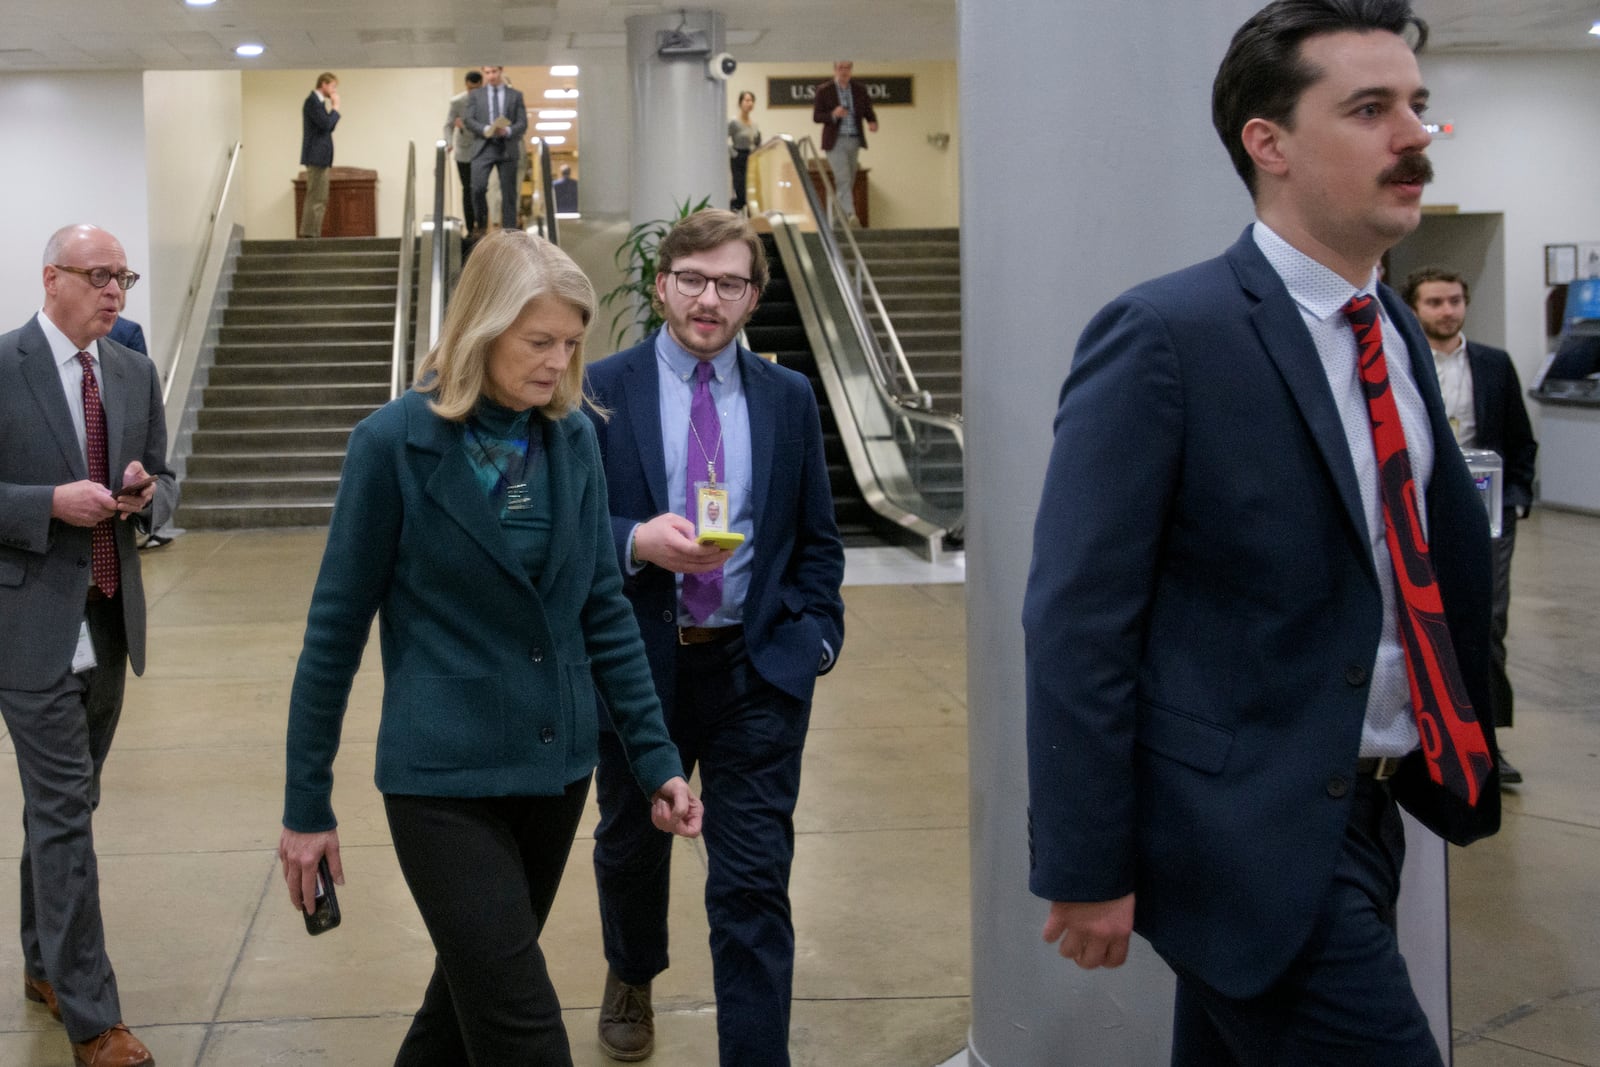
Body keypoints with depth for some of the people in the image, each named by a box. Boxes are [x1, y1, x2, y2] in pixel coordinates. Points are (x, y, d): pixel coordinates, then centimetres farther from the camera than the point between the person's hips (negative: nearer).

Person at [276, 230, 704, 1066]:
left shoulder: (572, 438, 1)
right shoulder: (396, 441, -11)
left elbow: (603, 610, 7)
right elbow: (336, 627, -6)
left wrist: (656, 759, 4)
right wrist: (306, 804, -3)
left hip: (555, 770, 5)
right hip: (444, 778, -5)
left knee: (473, 987, 19)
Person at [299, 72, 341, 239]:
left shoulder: (318, 102, 17)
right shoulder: (312, 101, -12)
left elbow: (328, 126, 19)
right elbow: (326, 123, -21)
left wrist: (333, 109, 8)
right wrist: (335, 107, -8)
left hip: (319, 157, 10)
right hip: (316, 156, -10)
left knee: (318, 199, 13)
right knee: (316, 200, -11)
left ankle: (310, 235, 15)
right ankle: (310, 235, -12)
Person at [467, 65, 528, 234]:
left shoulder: (515, 95, 11)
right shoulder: (475, 95, 12)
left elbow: (522, 123, 5)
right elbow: (469, 121, 3)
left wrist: (507, 131, -15)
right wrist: (486, 130, -15)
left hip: (508, 148, 1)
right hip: (484, 147, 0)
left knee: (509, 193, 1)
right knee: (478, 187, -17)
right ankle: (481, 224, 1)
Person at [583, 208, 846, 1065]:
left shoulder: (788, 398, 5)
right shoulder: (602, 391, -2)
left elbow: (817, 539, 10)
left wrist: (816, 634, -1)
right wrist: (637, 541, -21)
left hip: (758, 672, 0)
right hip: (639, 664, 0)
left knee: (754, 884, -4)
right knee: (631, 848, 22)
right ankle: (631, 979, 52)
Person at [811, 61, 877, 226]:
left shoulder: (860, 90, 7)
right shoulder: (824, 90, -3)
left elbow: (868, 111, 8)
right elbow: (816, 116, -3)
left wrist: (872, 122, -15)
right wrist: (833, 115, -22)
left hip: (854, 140, 5)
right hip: (835, 141, -5)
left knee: (849, 181, 10)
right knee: (843, 179, -16)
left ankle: (841, 217, 22)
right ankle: (851, 215, -25)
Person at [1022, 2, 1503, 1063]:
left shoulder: (1398, 333, 10)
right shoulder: (1164, 337, -15)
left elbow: (1450, 556, 16)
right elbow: (1077, 624, -17)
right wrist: (1085, 870, -16)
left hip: (1366, 813, 8)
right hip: (1251, 831, -7)